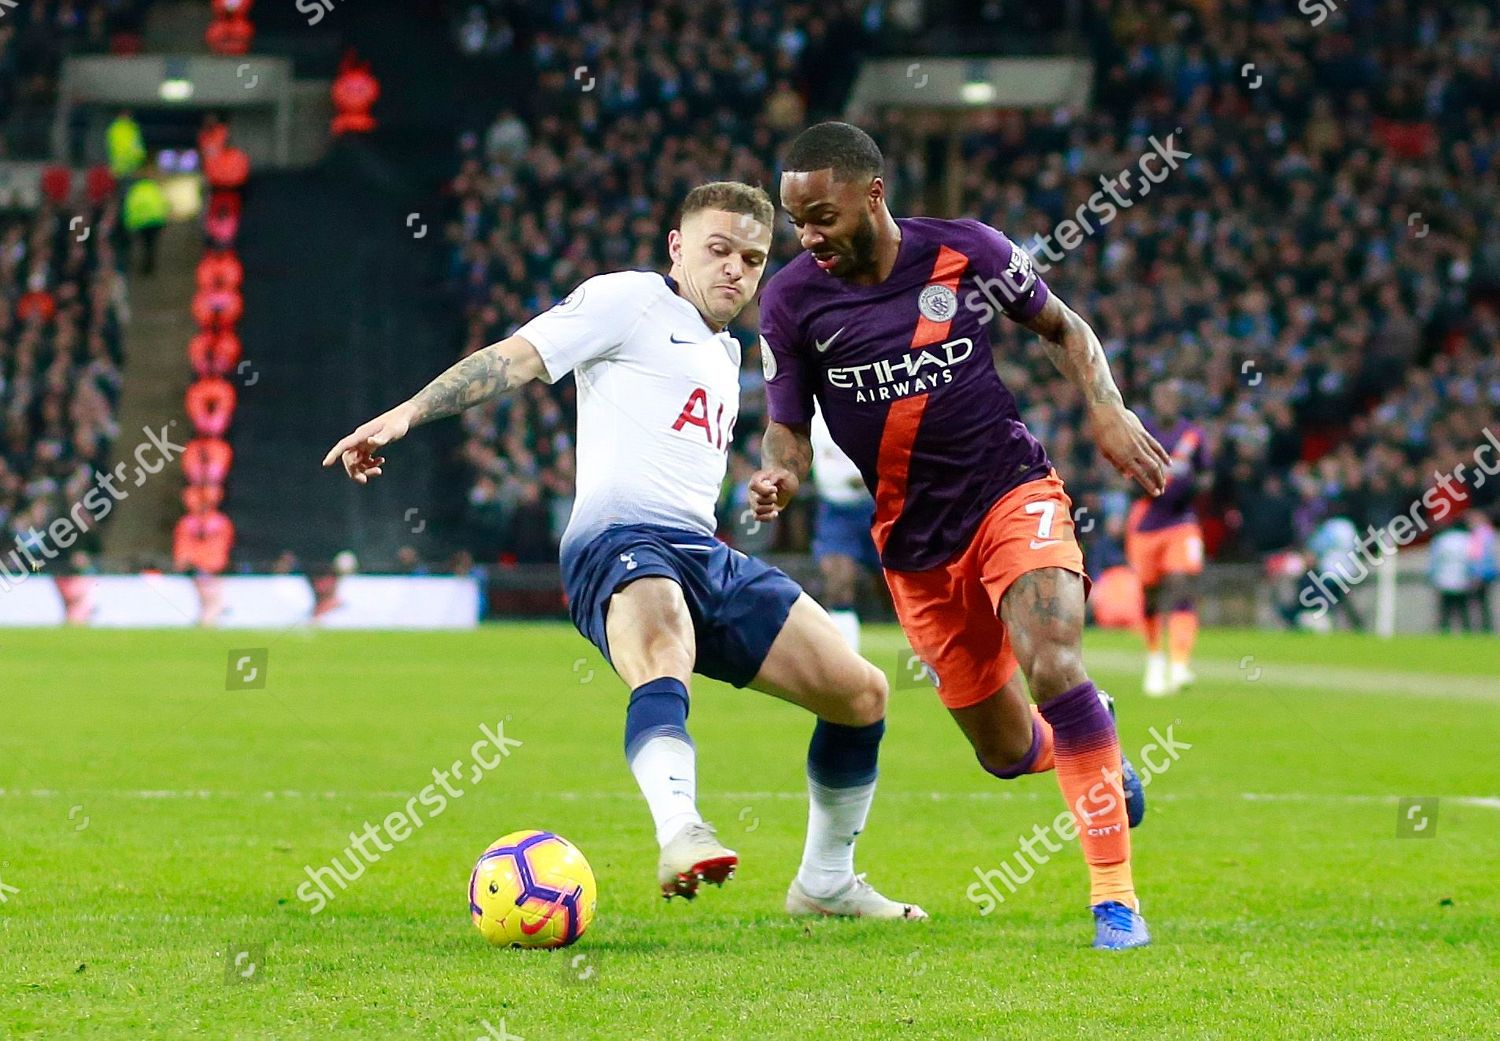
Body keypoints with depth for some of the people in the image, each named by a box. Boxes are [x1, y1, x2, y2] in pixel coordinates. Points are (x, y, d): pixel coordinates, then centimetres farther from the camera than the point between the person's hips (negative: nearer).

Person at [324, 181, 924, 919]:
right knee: (665, 661, -41)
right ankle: (682, 836, -64)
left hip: (706, 555, 8)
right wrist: (406, 414, -18)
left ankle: (825, 884, 19)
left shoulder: (724, 353, 29)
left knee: (862, 693, 3)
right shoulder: (629, 301, 4)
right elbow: (516, 358, -7)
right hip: (621, 542, -8)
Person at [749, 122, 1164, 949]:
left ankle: (1115, 894, -22)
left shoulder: (967, 253, -7)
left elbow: (1061, 328, 9)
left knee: (1051, 665, -28)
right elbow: (789, 427, 1)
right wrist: (777, 476, -22)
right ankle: (1098, 755, 45)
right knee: (1005, 750, 7)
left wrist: (1107, 411, -6)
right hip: (914, 539, 3)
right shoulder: (792, 299, -6)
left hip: (1012, 490, -2)